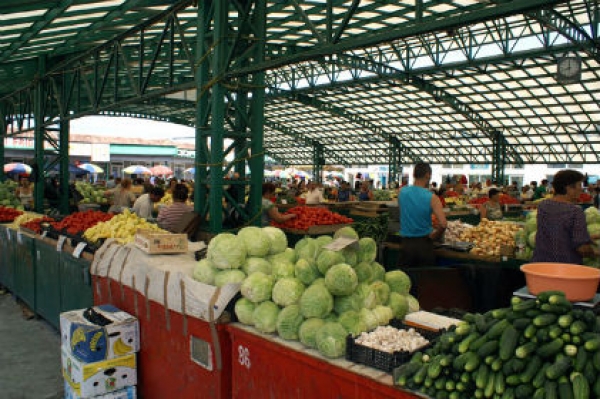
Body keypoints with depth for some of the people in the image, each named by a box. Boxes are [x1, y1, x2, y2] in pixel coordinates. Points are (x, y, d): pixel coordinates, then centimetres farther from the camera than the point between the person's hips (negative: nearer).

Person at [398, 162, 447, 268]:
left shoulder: (402, 192, -3)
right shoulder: (431, 197, -12)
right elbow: (443, 224, -20)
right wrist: (434, 236, -3)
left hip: (406, 243, 2)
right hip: (424, 243, -2)